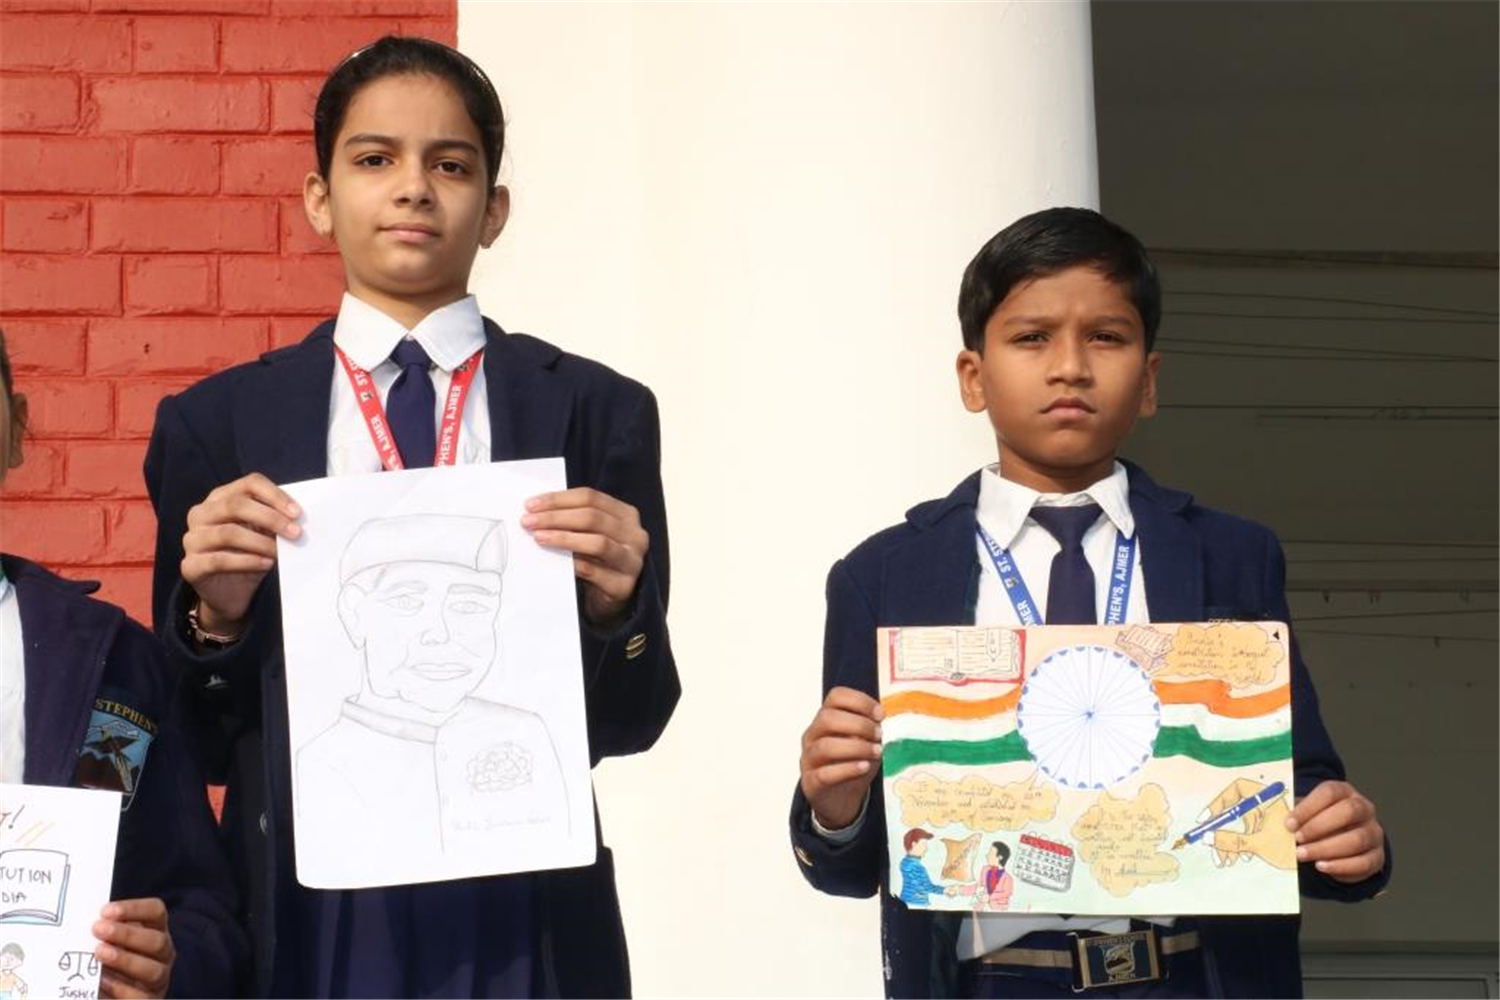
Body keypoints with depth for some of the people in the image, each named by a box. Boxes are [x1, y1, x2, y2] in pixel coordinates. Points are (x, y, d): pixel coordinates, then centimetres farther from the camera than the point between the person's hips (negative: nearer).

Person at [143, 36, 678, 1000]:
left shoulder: (598, 412, -1)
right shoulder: (215, 425, 2)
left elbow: (631, 722, 0)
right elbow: (193, 739, 3)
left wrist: (613, 606, -18)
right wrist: (216, 612, -15)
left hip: (525, 915, 0)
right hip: (302, 914, 0)